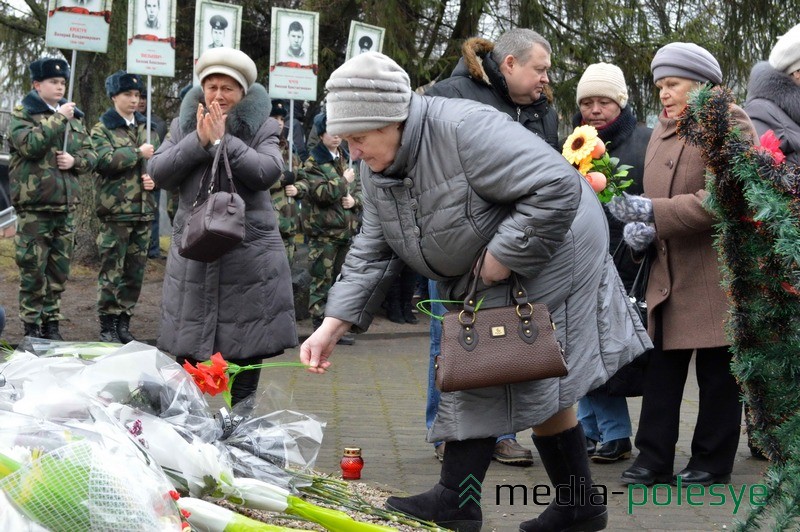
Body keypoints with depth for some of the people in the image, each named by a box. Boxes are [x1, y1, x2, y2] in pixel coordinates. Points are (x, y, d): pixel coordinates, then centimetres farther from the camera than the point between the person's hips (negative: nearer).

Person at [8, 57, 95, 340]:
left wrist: (75, 160, -7)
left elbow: (90, 155, 15)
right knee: (33, 270, -3)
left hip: (65, 205, 5)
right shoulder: (22, 114, -1)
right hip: (34, 207, -5)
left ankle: (51, 323, 19)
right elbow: (29, 145, -19)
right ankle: (32, 327, 5)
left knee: (59, 271, 9)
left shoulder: (74, 117, 14)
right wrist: (58, 120, -15)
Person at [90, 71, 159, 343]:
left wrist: (155, 177, -3)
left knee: (135, 271, 8)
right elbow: (104, 160, -15)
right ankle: (108, 326, 3)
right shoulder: (102, 129, 1)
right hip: (115, 210, -5)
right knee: (112, 270, -4)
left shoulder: (145, 127, 15)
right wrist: (137, 152, -15)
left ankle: (124, 322, 18)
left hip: (144, 209, 5)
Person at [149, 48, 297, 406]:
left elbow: (268, 172, -15)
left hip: (248, 255, -2)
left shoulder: (261, 128, 3)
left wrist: (222, 140, -15)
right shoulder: (184, 125, 11)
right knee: (186, 353, 4)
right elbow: (158, 173, -1)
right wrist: (198, 141, -11)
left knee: (246, 357, 4)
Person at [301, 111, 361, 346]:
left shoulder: (346, 159, 14)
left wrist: (354, 200, -5)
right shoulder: (313, 163, -5)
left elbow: (360, 188, 15)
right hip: (323, 231, -6)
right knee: (321, 282, -4)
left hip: (346, 230, 6)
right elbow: (321, 192, -19)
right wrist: (343, 181, -11)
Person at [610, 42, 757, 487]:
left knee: (718, 371, 3)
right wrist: (641, 228, -5)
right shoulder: (663, 130, 14)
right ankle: (654, 459, 10)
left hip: (716, 270, -7)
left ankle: (714, 462, 13)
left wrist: (652, 212, -24)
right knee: (661, 366, 5)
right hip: (669, 271, 7)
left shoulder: (729, 122, -8)